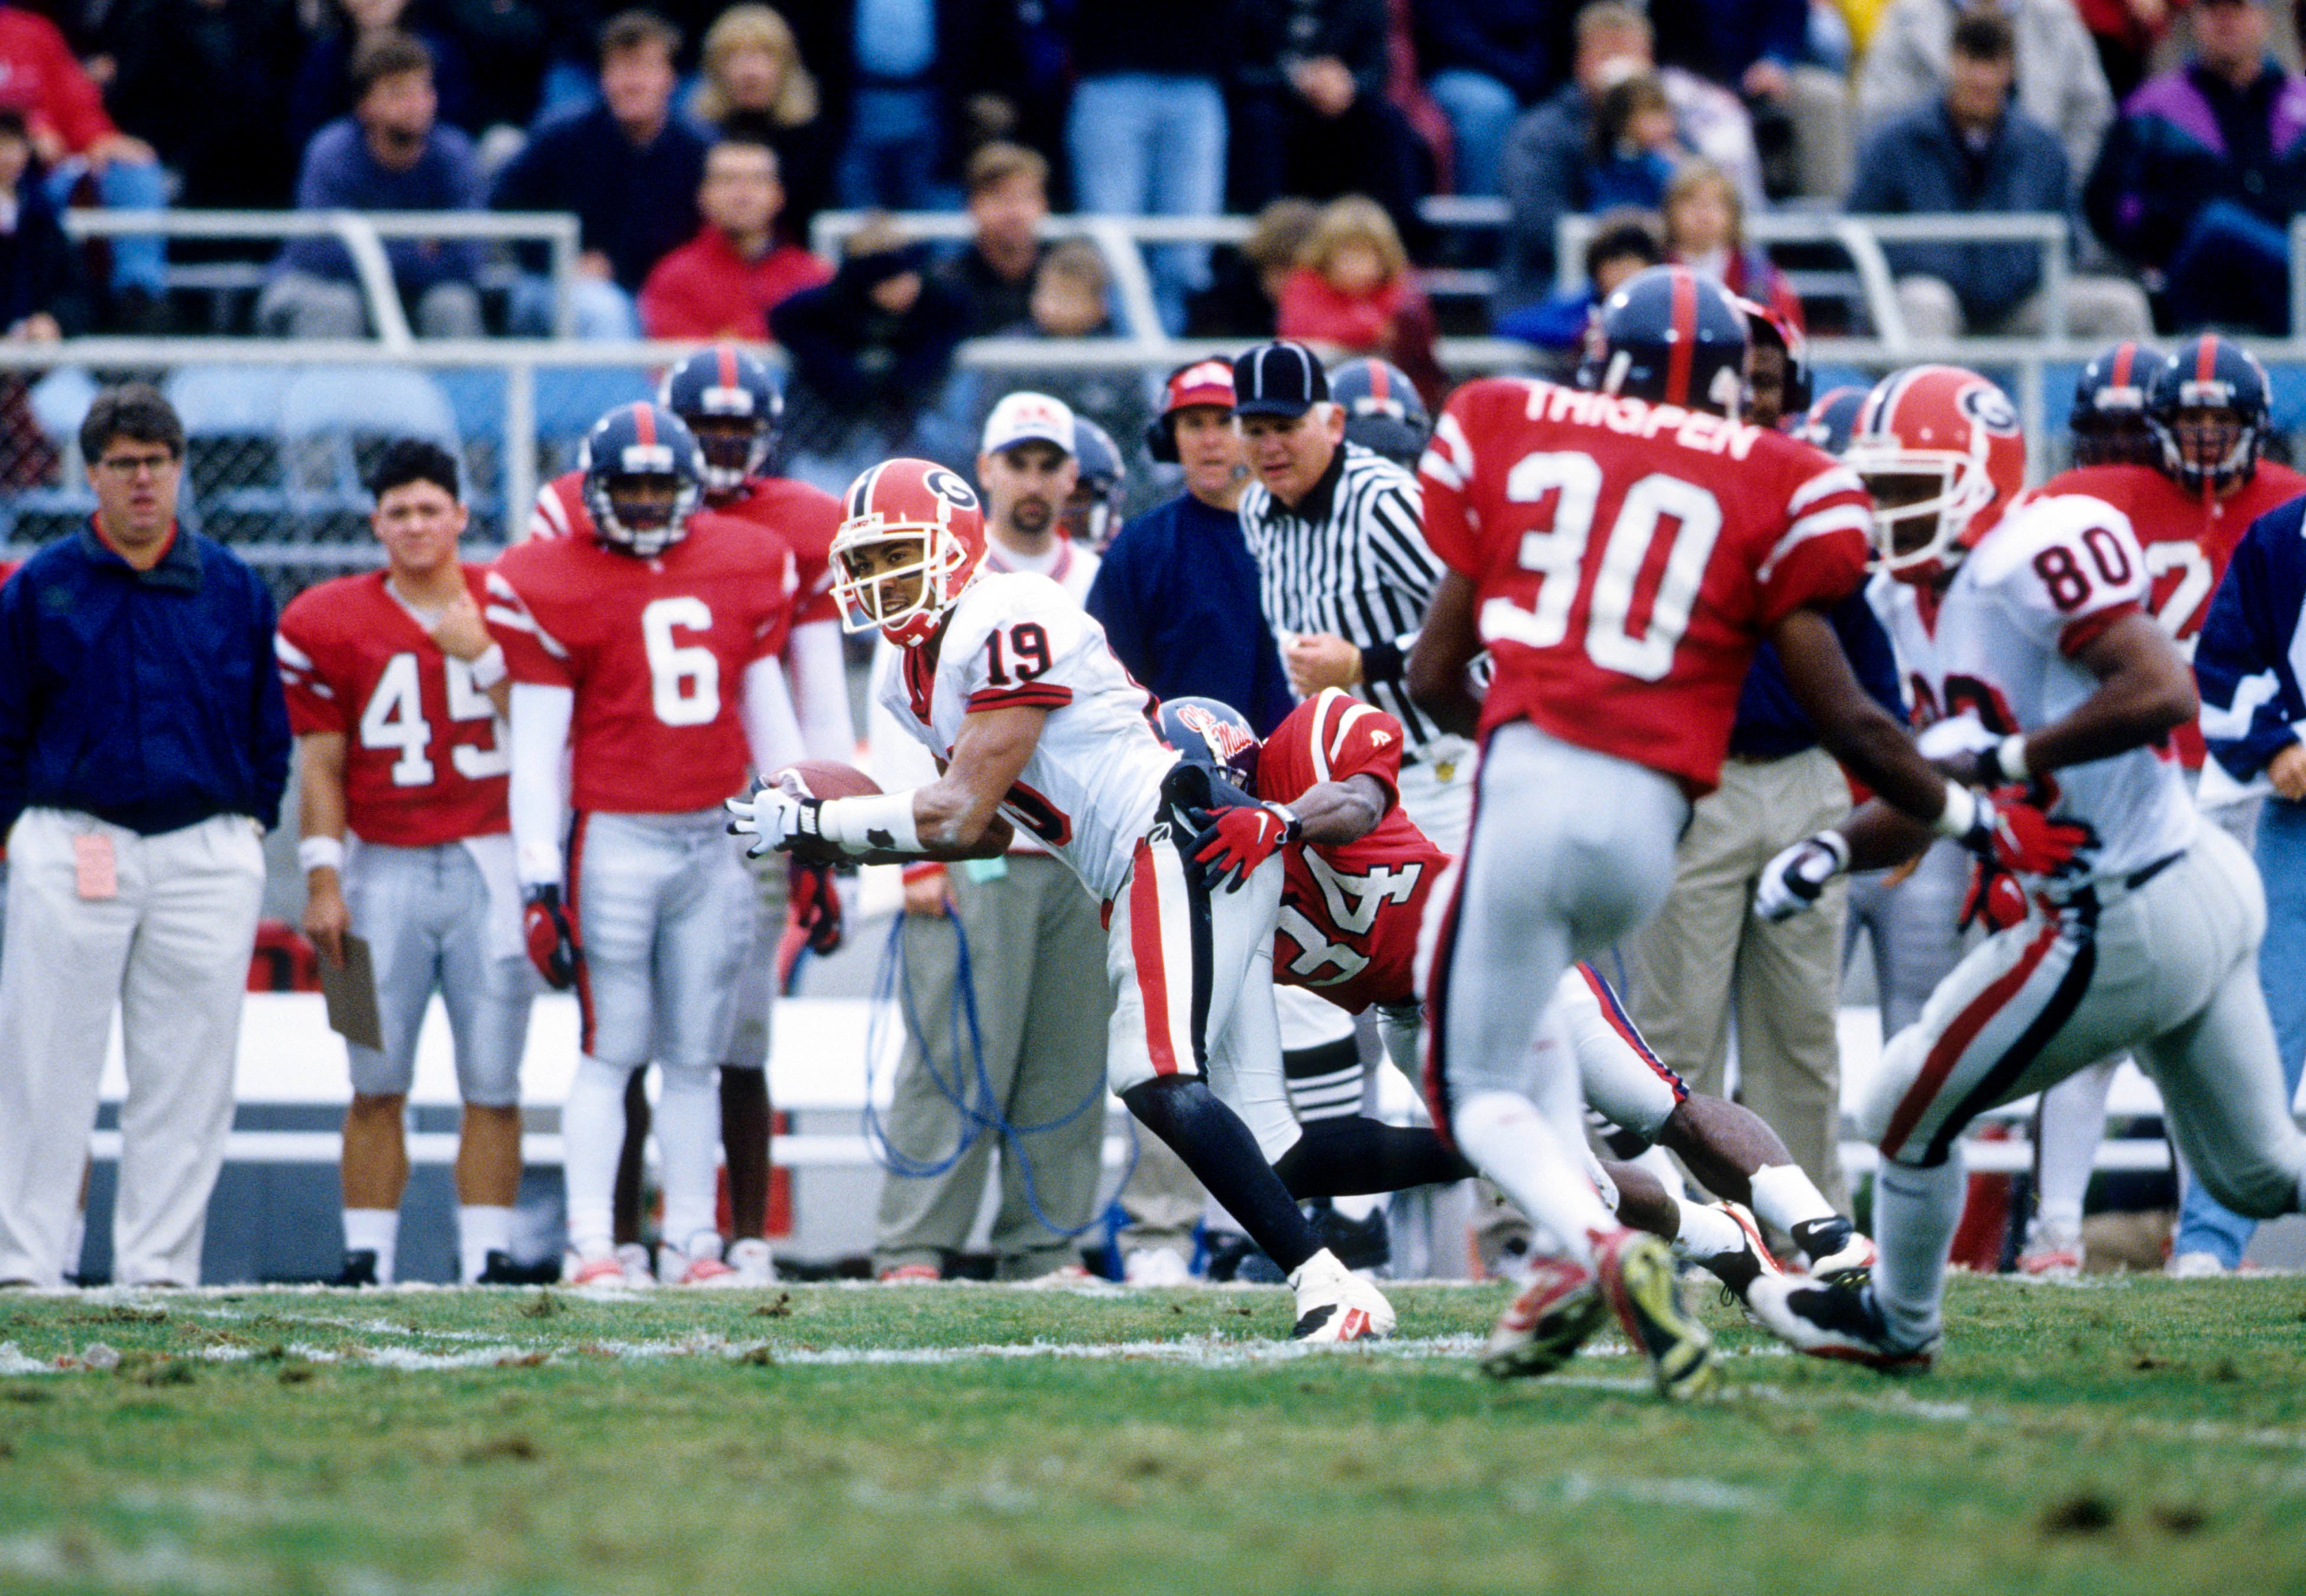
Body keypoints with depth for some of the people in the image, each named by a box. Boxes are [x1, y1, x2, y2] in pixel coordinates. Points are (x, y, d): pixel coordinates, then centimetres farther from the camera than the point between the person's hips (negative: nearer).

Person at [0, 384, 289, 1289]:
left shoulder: (233, 589, 9)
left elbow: (269, 727, 14)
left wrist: (252, 824, 7)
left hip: (207, 854, 2)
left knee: (186, 1077, 2)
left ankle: (159, 1265, 7)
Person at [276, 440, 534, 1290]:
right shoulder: (330, 623, 3)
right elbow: (321, 764, 4)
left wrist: (481, 654, -13)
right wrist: (322, 882, -1)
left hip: (490, 867, 0)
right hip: (384, 870, 0)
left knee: (492, 1083, 0)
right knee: (376, 1083, 0)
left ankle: (488, 1254, 4)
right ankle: (366, 1257, 4)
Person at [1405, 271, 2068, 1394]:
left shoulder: (1509, 433, 11)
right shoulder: (1772, 489, 9)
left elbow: (1435, 673, 15)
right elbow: (1844, 720, 6)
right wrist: (1975, 821, 20)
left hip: (1530, 788, -2)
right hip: (1649, 816, 2)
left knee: (1482, 1087, 11)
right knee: (1528, 1015, 29)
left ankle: (1591, 1248, -18)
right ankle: (1578, 1256, 11)